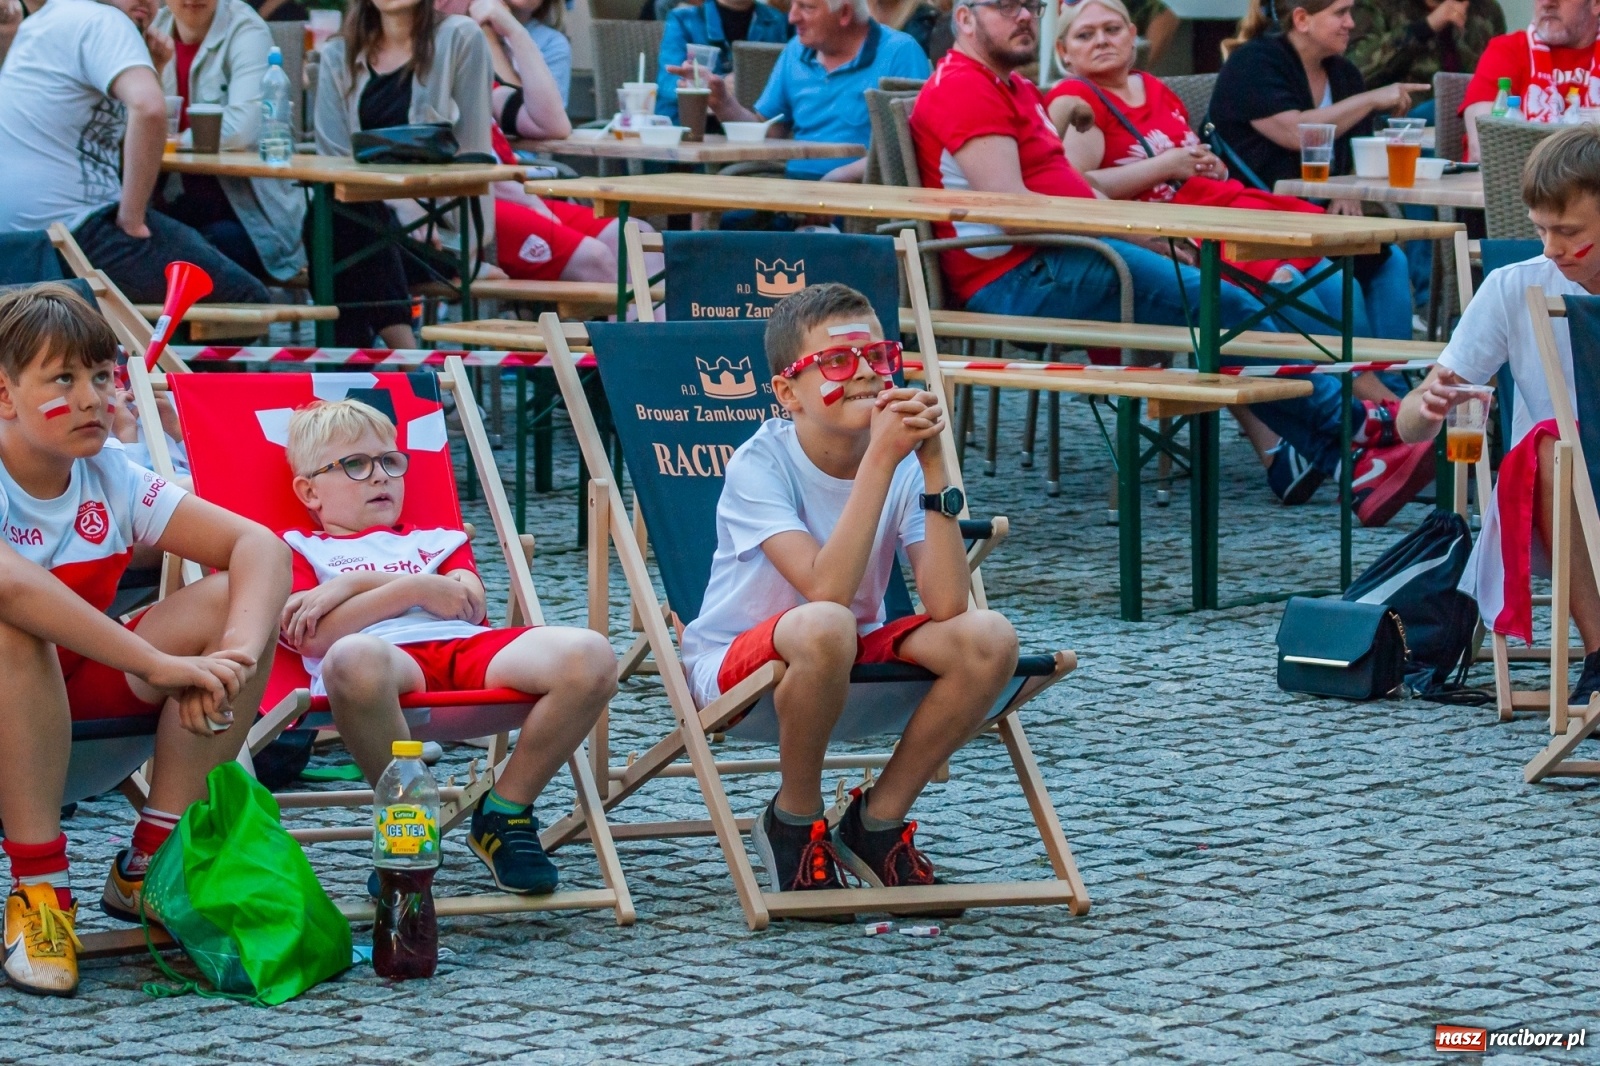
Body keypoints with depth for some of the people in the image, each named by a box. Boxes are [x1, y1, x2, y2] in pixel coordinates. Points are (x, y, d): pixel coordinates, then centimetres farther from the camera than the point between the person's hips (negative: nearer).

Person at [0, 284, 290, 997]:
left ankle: (148, 869, -9)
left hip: (76, 687, 6)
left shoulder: (111, 477, -3)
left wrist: (236, 654, -31)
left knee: (234, 601, -12)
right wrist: (160, 664, -46)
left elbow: (261, 546, -10)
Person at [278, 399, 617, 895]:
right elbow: (316, 638, 3)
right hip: (385, 657, -4)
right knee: (354, 659, -46)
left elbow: (471, 606, 13)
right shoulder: (299, 551, 26)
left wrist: (356, 584, 6)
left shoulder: (436, 539, 37)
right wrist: (412, 589, 2)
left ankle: (505, 813, -11)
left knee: (589, 656, -27)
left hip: (469, 648, 4)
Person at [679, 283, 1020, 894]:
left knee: (988, 639, -21)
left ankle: (877, 821, -3)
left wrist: (933, 466, -26)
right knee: (824, 627, -39)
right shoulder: (761, 465, -20)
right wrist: (880, 458, -35)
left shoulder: (904, 465, -8)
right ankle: (794, 821, -12)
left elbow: (947, 606, -21)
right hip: (734, 667, -5)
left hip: (858, 665, 5)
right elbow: (827, 592, -35)